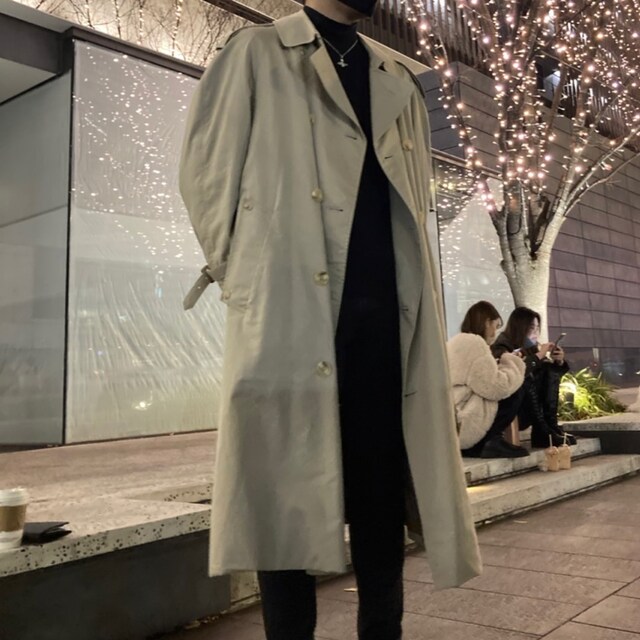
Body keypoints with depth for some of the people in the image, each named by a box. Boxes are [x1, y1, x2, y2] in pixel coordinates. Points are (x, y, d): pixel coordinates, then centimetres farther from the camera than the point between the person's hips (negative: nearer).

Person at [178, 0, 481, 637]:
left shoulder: (400, 82, 23)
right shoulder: (257, 52, 10)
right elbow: (206, 168, 6)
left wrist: (412, 295, 14)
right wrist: (242, 272, 3)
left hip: (388, 314, 5)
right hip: (292, 310, -4)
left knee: (383, 495, 8)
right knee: (288, 500, 2)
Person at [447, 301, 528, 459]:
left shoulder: (455, 342, 22)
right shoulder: (473, 342, -10)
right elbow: (497, 387, -17)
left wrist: (501, 364, 15)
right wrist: (512, 364, 2)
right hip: (461, 426, -10)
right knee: (515, 389, 0)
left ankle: (476, 444, 11)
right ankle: (489, 441, 0)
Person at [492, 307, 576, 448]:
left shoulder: (531, 347, 5)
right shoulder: (502, 348, -13)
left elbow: (554, 373, 12)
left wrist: (559, 361, -10)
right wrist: (538, 356, -26)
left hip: (528, 408, 7)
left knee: (550, 371, -8)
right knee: (526, 378, -30)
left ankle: (551, 425, -16)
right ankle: (542, 432, -27)